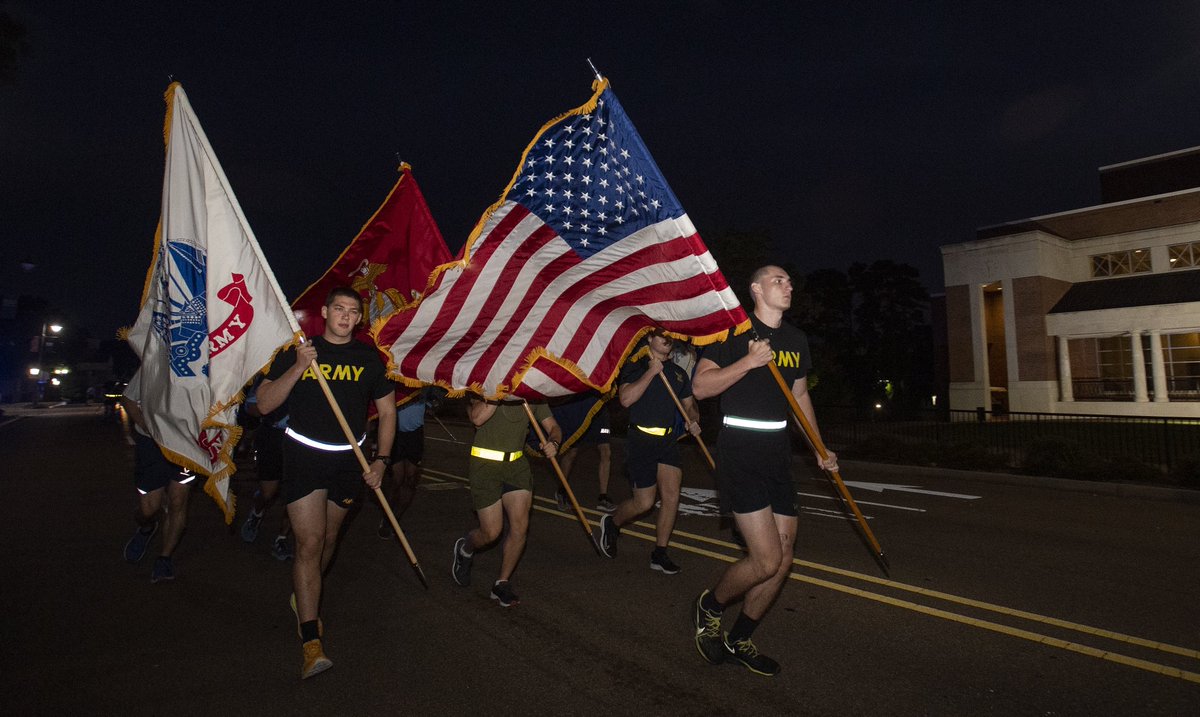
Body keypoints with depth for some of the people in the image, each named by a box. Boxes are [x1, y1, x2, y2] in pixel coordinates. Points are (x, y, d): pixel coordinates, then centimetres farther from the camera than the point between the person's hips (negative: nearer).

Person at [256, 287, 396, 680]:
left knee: (327, 539, 16)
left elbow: (387, 412, 8)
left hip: (348, 461, 3)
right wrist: (298, 367, -20)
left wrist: (381, 460, -2)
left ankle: (303, 599, 44)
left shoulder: (368, 358, 3)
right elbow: (264, 404, -6)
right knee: (309, 542, -10)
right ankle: (311, 643, -5)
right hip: (303, 456, -3)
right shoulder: (296, 352, -1)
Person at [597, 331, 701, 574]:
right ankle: (611, 524, 28)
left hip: (669, 440, 6)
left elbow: (689, 403, 22)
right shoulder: (634, 367, -4)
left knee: (671, 496, -3)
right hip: (641, 438, -5)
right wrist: (651, 372, -18)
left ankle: (660, 554, 12)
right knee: (644, 502, -2)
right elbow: (626, 399, -19)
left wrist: (693, 420, 0)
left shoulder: (678, 372, 13)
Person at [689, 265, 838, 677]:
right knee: (766, 560, -11)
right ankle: (708, 607, 18)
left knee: (783, 559, 8)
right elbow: (700, 387, -13)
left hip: (778, 457, 8)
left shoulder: (796, 340, 14)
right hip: (739, 454, -7)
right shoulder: (734, 330, -7)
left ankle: (739, 640, 27)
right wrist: (749, 361, -22)